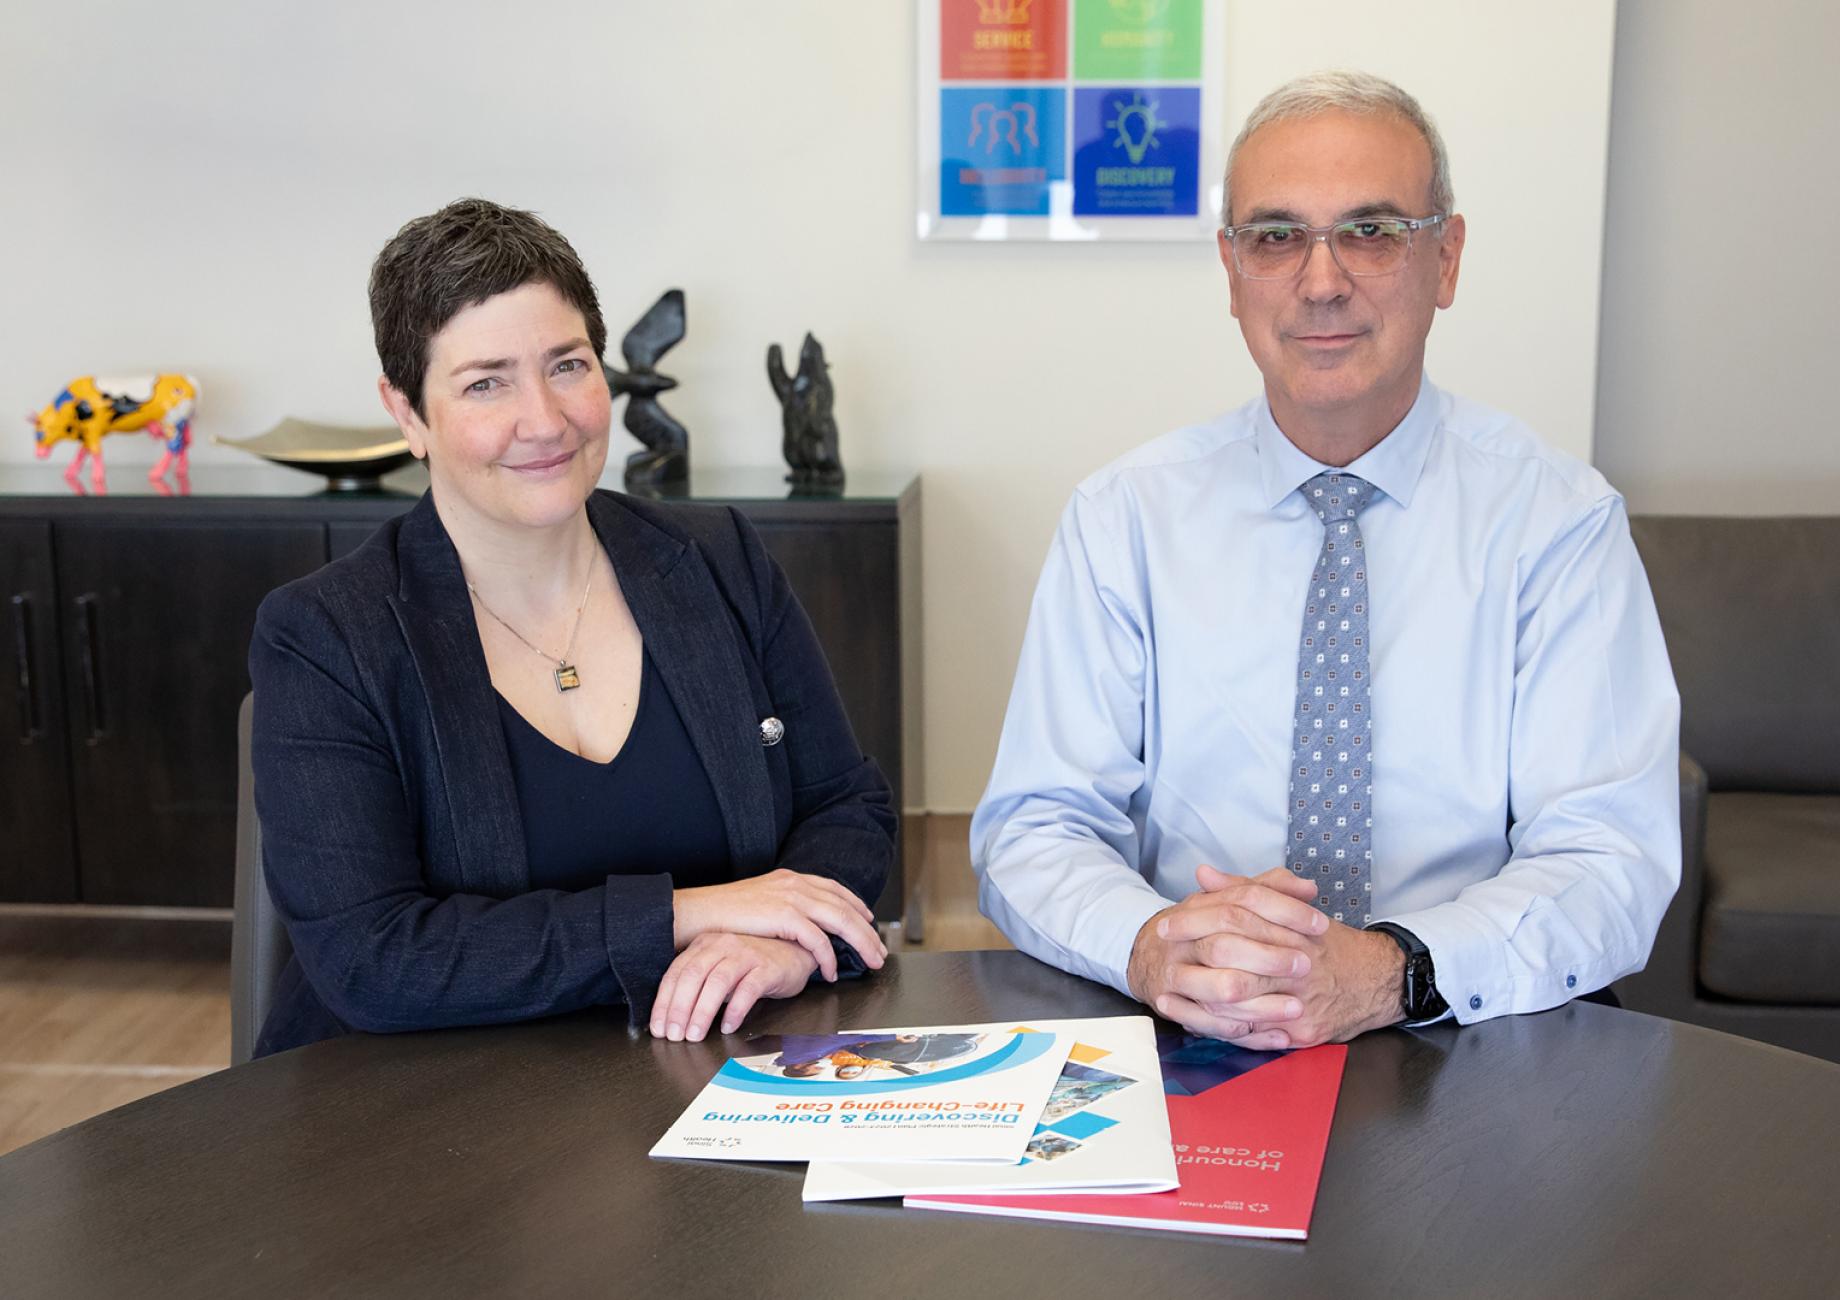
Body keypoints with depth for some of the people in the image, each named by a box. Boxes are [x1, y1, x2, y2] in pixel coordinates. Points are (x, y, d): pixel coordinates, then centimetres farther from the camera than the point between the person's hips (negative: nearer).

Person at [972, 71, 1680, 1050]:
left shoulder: (1558, 519, 0)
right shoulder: (1123, 518, 4)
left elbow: (1610, 859, -7)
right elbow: (1030, 830, 0)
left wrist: (1392, 972, -25)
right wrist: (1149, 944, -23)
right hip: (1182, 1069, 1)